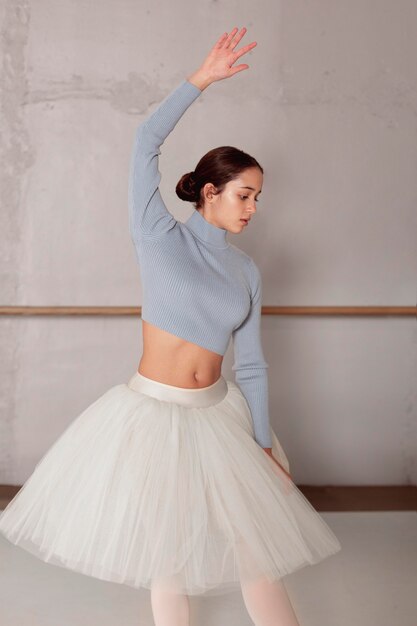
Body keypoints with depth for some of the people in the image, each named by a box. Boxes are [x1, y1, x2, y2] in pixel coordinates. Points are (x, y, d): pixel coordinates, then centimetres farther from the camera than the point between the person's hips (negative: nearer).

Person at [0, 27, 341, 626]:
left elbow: (251, 362, 7)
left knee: (258, 534, 5)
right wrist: (202, 79, -16)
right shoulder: (161, 238, -7)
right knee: (170, 544, 10)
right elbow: (147, 142, -17)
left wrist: (265, 444, 7)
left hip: (219, 414, 4)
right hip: (154, 413, -4)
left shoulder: (246, 270, 5)